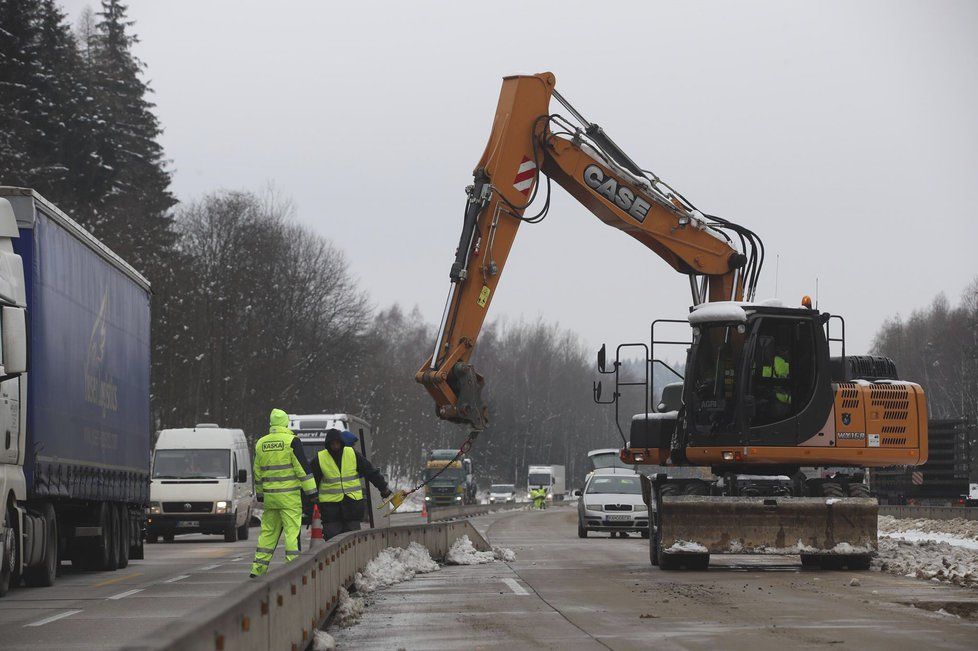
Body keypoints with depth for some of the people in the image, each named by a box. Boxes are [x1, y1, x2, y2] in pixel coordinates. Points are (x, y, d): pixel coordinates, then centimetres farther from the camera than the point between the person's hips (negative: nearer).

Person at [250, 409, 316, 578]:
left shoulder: (261, 443, 9)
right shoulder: (291, 441, -9)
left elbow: (257, 472, 16)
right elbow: (302, 468, -10)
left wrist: (260, 494, 26)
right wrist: (311, 491, -6)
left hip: (269, 495, 5)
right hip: (289, 496, -5)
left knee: (268, 531, 12)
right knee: (292, 530, -4)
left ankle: (258, 568, 11)